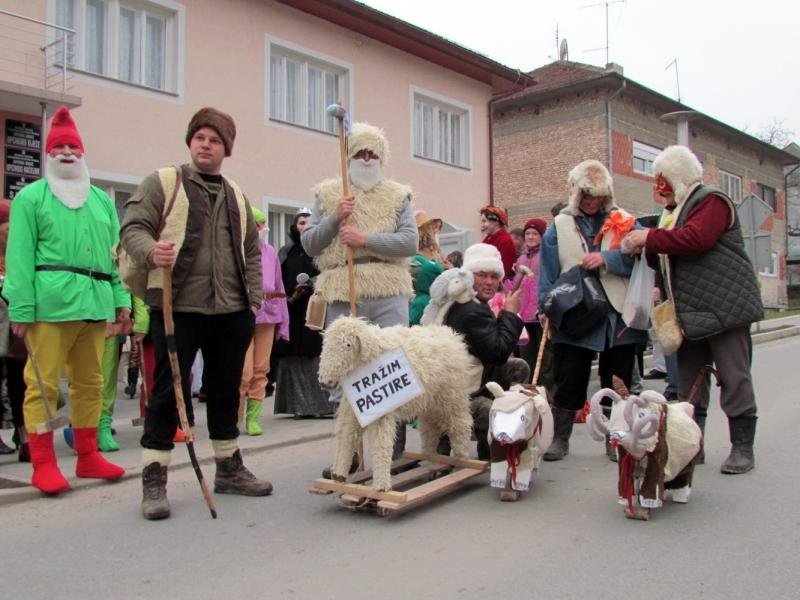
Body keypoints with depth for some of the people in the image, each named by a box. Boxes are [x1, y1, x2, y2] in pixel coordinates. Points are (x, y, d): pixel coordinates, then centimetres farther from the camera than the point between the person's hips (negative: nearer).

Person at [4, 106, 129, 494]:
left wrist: (122, 300, 8)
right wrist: (21, 308, -12)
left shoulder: (102, 199, 19)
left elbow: (115, 253, 17)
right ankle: (43, 464, 5)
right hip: (51, 300, -5)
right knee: (44, 383, -3)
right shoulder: (31, 197, 4)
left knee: (90, 382, 11)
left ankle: (87, 456, 21)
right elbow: (20, 255, -4)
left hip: (95, 301, 5)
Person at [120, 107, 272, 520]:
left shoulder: (237, 196, 18)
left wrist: (254, 298, 12)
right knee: (168, 391, -2)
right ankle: (154, 479, 7)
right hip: (178, 307, -5)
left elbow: (251, 251, 21)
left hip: (231, 311, 5)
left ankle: (229, 469, 25)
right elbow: (133, 227, -5)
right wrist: (151, 252, -27)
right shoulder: (162, 182, 3)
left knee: (226, 390, 13)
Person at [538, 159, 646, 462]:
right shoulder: (559, 227, 5)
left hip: (618, 318, 1)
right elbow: (548, 274, 3)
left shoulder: (625, 222, 7)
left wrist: (607, 259, -17)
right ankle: (560, 439, 17)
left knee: (617, 383, 10)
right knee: (568, 381, 3)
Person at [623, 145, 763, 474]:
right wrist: (646, 249, 2)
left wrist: (650, 238, -18)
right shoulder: (676, 210, 19)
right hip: (690, 312, 9)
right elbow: (667, 258, 21)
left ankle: (743, 447, 6)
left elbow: (696, 238, -27)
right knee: (688, 382, 10)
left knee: (734, 378, -2)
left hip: (724, 306, -9)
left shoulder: (711, 201, -8)